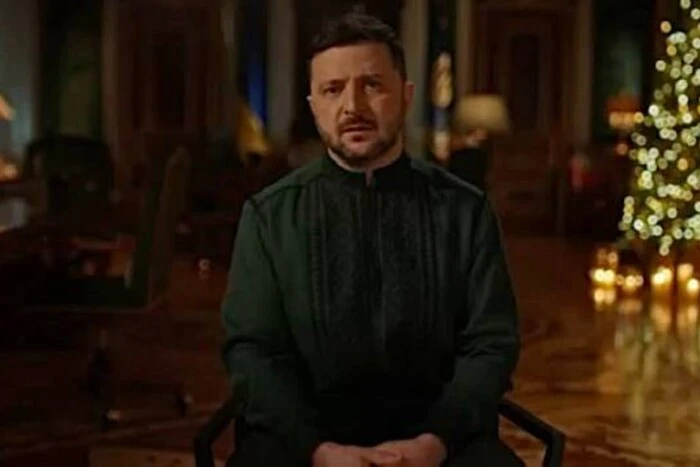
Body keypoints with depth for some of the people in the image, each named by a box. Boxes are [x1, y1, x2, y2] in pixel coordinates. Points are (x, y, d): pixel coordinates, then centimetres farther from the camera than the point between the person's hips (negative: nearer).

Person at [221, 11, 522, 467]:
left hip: (436, 427, 1)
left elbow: (491, 343, 3)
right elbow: (252, 349, 0)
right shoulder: (269, 215, 5)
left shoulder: (465, 209, 6)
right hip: (300, 429, 0)